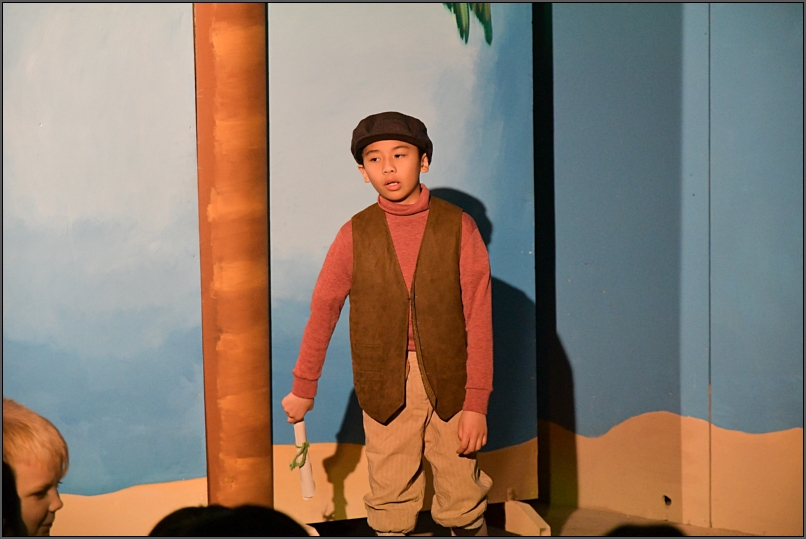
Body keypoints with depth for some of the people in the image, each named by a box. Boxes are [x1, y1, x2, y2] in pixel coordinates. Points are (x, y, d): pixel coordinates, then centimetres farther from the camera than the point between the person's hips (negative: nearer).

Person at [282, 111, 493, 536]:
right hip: (385, 388, 1)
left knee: (463, 505, 2)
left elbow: (478, 318, -3)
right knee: (390, 505, 3)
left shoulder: (457, 226, -2)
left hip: (449, 385, -1)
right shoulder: (356, 234, 2)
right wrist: (303, 388, 15)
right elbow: (323, 310, 10)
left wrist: (477, 403, -8)